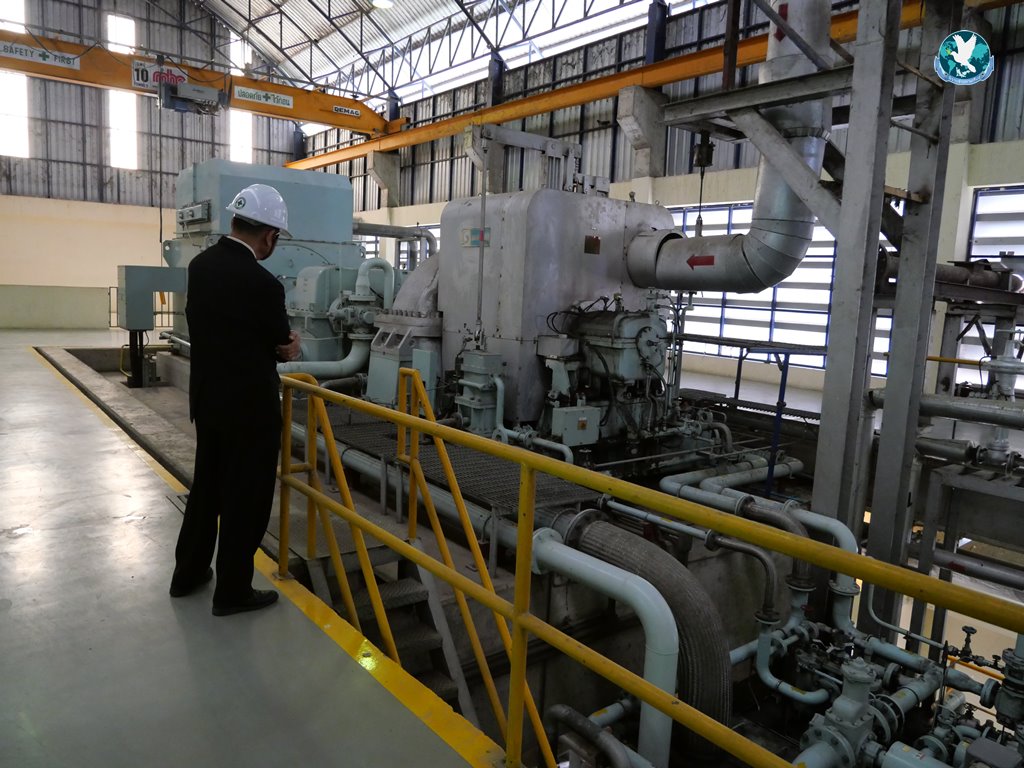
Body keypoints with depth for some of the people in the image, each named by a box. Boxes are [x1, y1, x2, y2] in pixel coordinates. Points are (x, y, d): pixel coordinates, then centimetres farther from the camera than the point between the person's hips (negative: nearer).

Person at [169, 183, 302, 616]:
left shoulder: (200, 265, 1)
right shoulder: (262, 284, -23)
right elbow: (282, 345, -10)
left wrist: (280, 345, 1)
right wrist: (286, 345, 14)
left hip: (207, 399, 8)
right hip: (249, 408, -8)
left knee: (207, 486, 22)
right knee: (245, 498, 7)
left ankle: (188, 572, 37)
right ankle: (232, 590, 20)